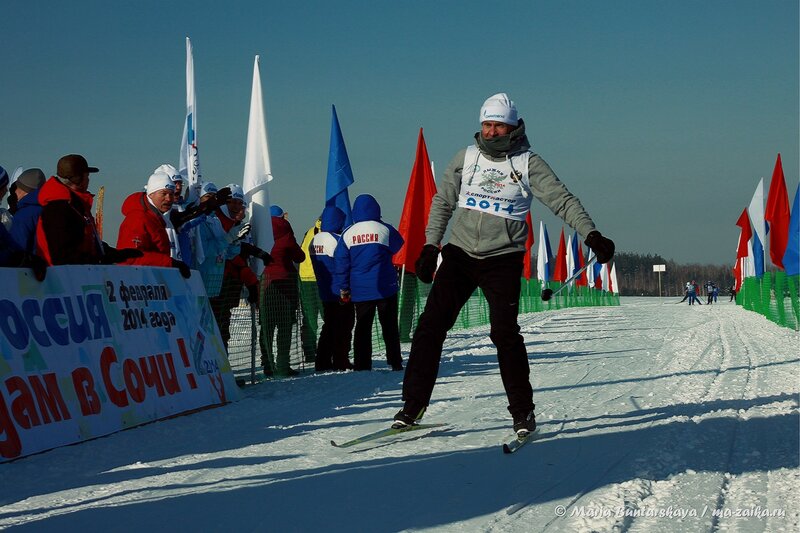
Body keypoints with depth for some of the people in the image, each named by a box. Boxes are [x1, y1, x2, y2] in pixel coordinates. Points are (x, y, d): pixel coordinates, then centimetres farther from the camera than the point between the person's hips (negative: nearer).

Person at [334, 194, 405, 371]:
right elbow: (398, 247, 11)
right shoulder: (385, 229, -7)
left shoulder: (347, 234, 1)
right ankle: (395, 362, 4)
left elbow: (341, 263, 3)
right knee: (389, 326, 5)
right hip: (385, 288, -2)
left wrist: (343, 289, 9)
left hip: (360, 290, 2)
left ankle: (362, 364, 2)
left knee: (362, 327, 7)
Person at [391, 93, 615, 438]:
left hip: (502, 259, -3)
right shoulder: (465, 158, 7)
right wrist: (430, 246, 3)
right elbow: (442, 203, 13)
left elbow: (562, 200, -7)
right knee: (431, 325, -5)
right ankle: (414, 403, 3)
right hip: (459, 253, 3)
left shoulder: (527, 163, -2)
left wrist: (591, 234, -20)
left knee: (505, 334, -9)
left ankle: (522, 411, 4)